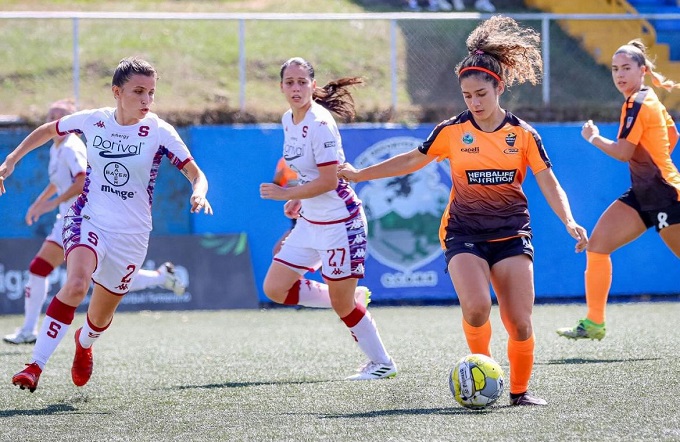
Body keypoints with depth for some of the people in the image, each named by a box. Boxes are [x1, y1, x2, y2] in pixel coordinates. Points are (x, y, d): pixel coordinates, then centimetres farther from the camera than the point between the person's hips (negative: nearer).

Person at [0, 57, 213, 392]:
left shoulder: (159, 132, -9)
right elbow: (49, 130, 15)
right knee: (76, 283, -31)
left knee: (101, 317, 12)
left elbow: (195, 173, -11)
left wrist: (199, 193, -33)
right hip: (88, 220, -1)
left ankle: (85, 342, 51)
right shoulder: (92, 121, -3)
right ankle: (35, 366, -32)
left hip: (131, 235, 1)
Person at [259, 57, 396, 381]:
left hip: (339, 222, -9)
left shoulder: (320, 123, -20)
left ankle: (382, 363, 19)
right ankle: (353, 299, 19)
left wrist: (285, 194, -18)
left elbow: (327, 181, -23)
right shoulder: (288, 120, 6)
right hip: (309, 221, 9)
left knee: (342, 305, -1)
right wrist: (298, 200, 9)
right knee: (274, 289, 5)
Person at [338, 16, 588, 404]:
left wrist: (569, 222, -17)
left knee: (520, 323, -8)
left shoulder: (523, 134, -2)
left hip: (511, 234, 1)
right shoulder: (451, 132, -1)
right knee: (476, 307, -26)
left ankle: (520, 390, 15)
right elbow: (412, 161, 13)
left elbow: (549, 184, -1)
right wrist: (359, 174, 14)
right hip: (464, 234, -1)